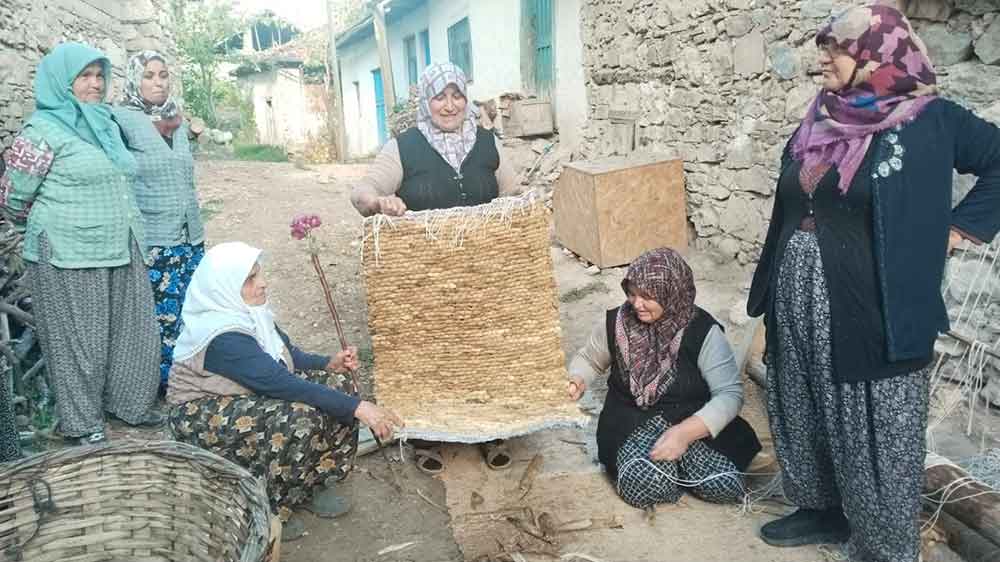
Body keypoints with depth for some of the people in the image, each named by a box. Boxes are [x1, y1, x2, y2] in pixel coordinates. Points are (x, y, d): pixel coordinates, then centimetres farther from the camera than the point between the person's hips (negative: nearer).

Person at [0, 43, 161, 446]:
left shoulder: (106, 124, 12)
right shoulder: (44, 130, -9)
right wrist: (51, 230, 10)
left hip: (121, 253, 7)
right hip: (70, 259, -7)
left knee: (132, 333, 12)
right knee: (79, 340, 5)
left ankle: (128, 404, 30)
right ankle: (83, 424, 20)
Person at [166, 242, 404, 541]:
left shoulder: (249, 312, -3)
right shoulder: (223, 337, -30)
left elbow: (289, 358, 7)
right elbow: (284, 384, -36)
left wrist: (330, 363, -13)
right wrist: (357, 408, -36)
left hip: (250, 398, 9)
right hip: (205, 420, -8)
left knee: (339, 389, -8)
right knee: (303, 418, -32)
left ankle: (308, 483, 8)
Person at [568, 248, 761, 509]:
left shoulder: (703, 332, -14)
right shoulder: (615, 322, -5)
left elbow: (730, 394, -16)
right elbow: (589, 359, 13)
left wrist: (685, 432, -29)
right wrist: (577, 381, -10)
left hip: (694, 421, 0)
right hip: (633, 423, 0)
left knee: (724, 485, -25)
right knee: (643, 486, -30)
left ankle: (679, 454, 5)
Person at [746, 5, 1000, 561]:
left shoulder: (930, 120, -9)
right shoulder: (820, 122, 8)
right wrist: (774, 288, 14)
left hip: (872, 310, -6)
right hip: (800, 303, 6)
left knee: (875, 435, 6)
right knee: (805, 415, 18)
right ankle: (823, 509, 40)